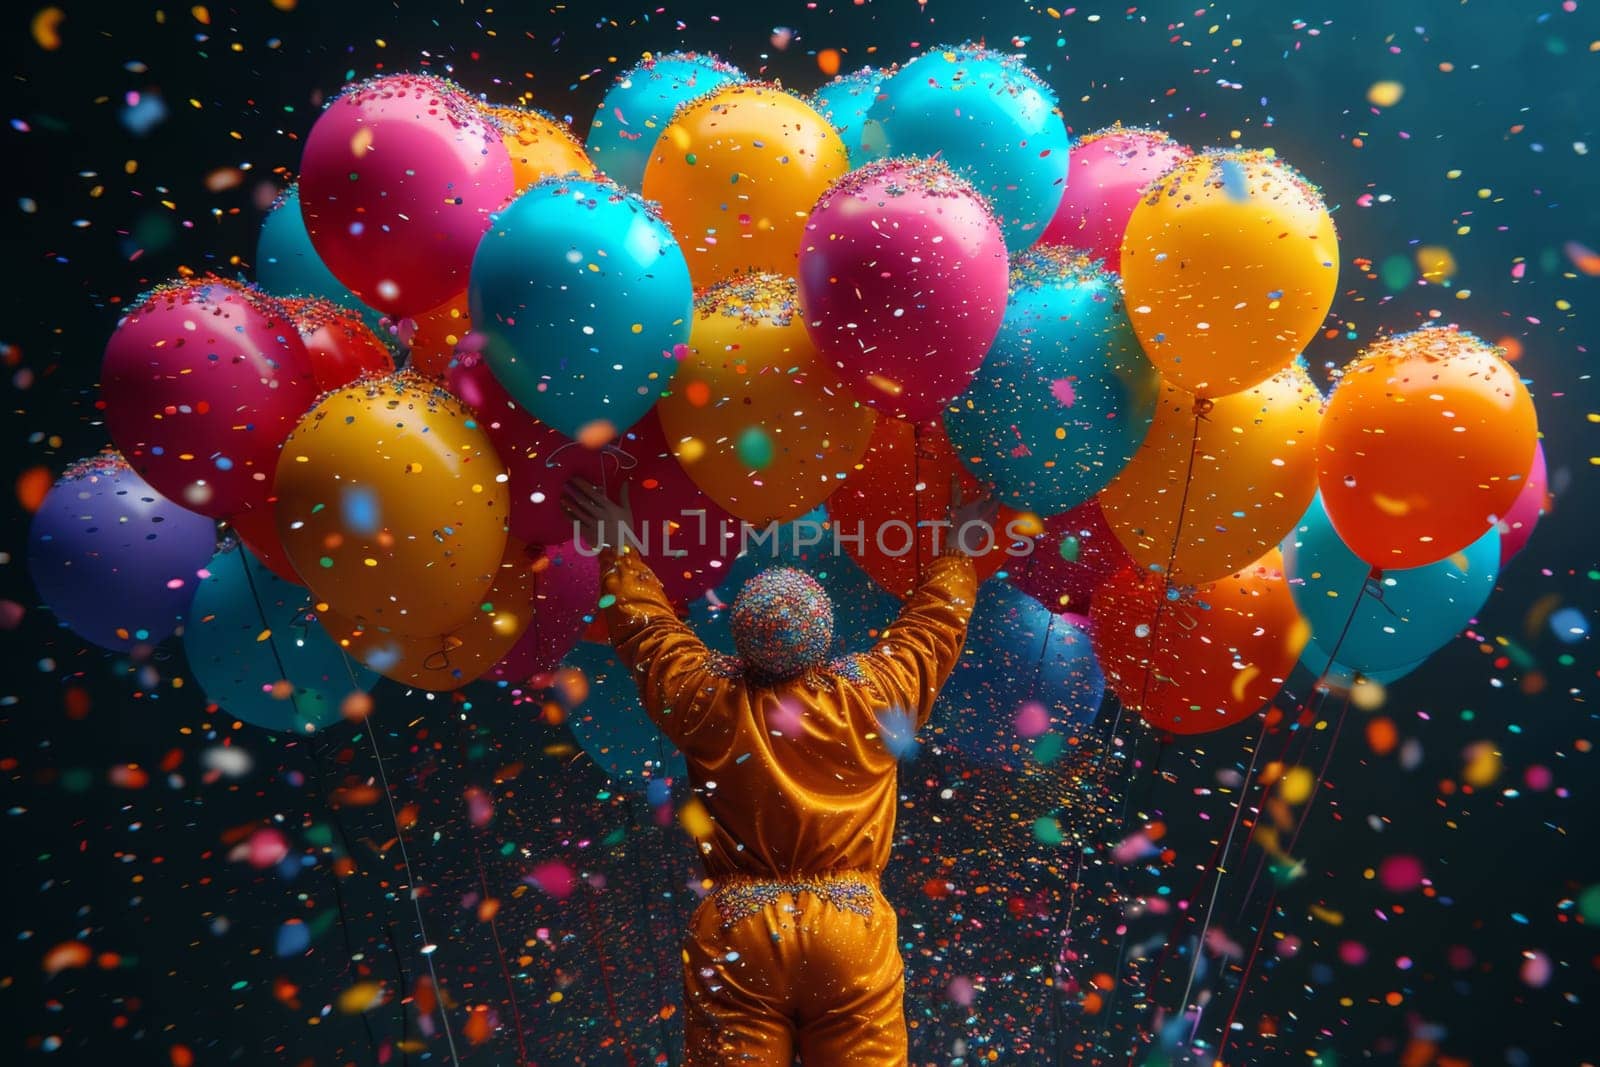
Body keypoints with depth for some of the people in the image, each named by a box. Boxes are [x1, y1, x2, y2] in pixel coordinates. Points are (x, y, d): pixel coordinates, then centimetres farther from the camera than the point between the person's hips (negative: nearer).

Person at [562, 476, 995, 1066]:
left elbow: (644, 624, 13)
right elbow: (935, 620, 13)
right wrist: (957, 547, 30)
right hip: (852, 929, 0)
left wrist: (620, 550, 29)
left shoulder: (707, 701, -5)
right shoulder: (875, 695, -4)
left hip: (736, 931, 0)